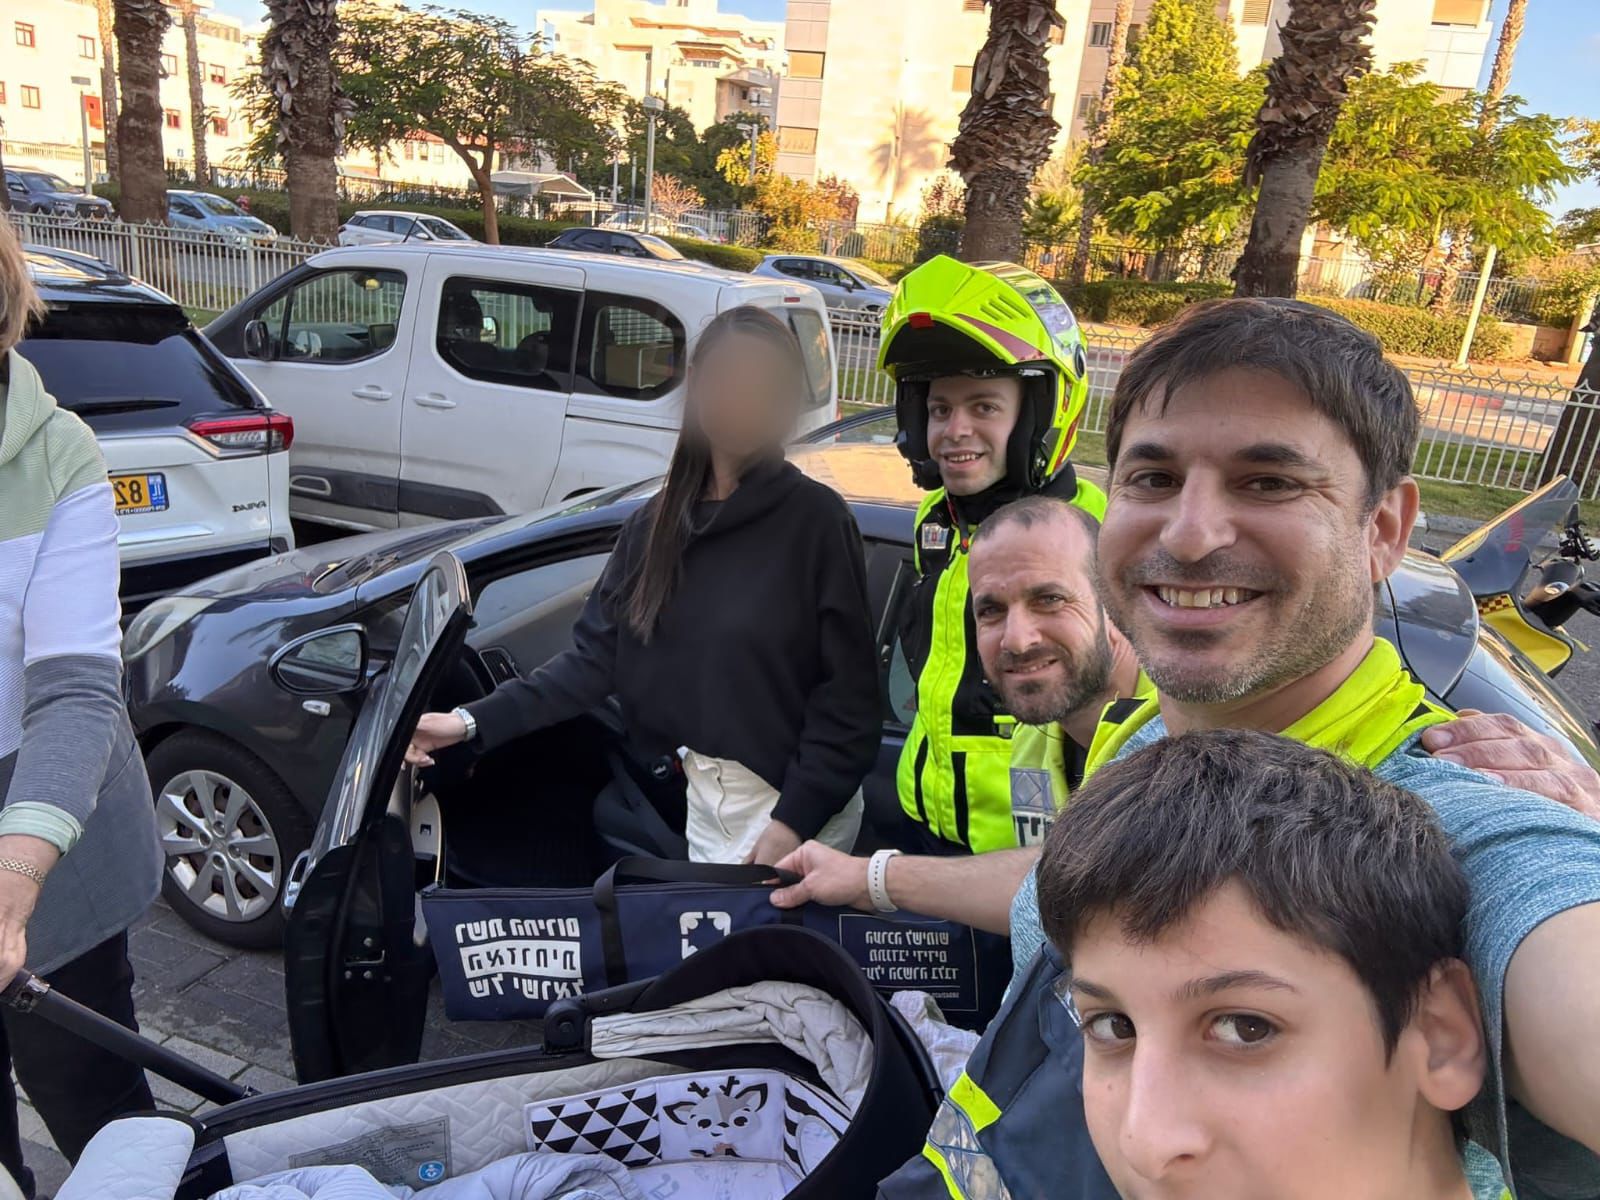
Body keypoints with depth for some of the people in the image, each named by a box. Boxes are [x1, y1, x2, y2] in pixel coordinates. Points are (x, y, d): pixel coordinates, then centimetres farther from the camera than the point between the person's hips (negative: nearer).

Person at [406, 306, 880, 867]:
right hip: (702, 800, 5)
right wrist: (474, 721, -9)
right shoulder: (654, 526, 4)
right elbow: (595, 658, 0)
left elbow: (850, 693, -13)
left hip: (796, 802, -4)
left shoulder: (815, 519, -12)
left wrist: (794, 820, -18)